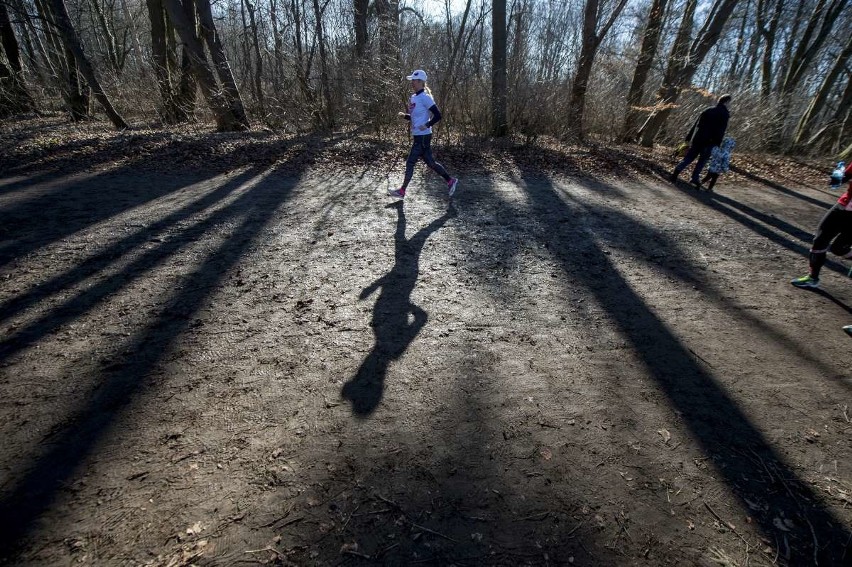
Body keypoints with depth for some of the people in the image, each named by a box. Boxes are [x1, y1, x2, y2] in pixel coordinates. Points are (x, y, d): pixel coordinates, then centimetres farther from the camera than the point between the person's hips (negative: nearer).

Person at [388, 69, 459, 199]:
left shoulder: (425, 97, -14)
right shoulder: (413, 97, 12)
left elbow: (437, 115, -16)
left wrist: (426, 125, -21)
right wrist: (404, 115, 5)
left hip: (423, 136, -9)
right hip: (418, 136, 9)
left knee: (410, 162, -2)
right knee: (430, 162, 13)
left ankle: (402, 191, 8)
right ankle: (450, 181, 23)